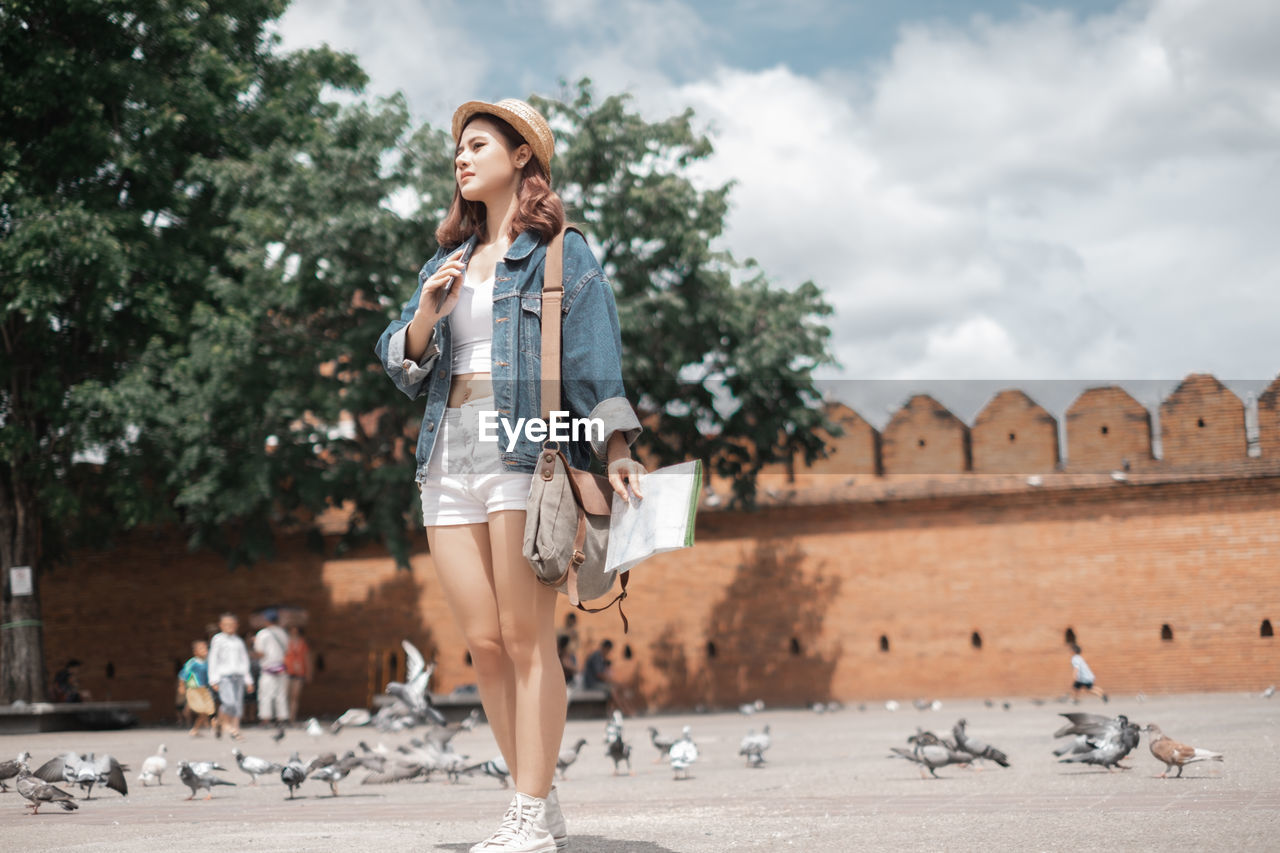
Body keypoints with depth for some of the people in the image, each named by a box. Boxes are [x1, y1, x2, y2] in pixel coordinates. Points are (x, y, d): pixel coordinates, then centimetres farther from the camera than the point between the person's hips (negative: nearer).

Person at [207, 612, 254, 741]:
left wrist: (248, 681, 17)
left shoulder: (239, 641, 15)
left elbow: (244, 661, 19)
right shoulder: (218, 639, 4)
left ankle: (235, 728, 5)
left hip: (238, 676, 4)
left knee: (238, 703, -2)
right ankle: (223, 722, 2)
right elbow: (213, 660, 3)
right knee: (229, 702, -20)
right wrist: (214, 680, -3)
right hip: (224, 675, -4)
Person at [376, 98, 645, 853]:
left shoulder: (563, 256, 6)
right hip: (449, 458, 6)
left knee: (527, 641, -9)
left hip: (527, 456, -6)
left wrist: (616, 452, -15)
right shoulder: (447, 263, 23)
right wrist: (425, 316, -1)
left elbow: (595, 362, -3)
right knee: (484, 644, 3)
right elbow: (401, 366, 19)